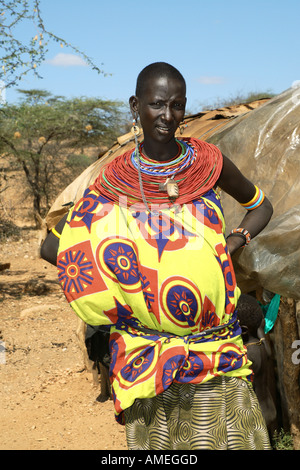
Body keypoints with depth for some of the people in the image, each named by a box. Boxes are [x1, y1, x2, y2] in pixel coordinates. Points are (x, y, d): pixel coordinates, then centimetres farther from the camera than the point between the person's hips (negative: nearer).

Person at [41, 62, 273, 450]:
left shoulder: (208, 163, -2)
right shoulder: (114, 180, -5)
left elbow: (260, 206, 15)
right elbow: (51, 247, 2)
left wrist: (233, 244, -2)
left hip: (214, 340, 1)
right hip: (145, 342, -1)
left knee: (228, 432, 5)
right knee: (157, 435, 7)